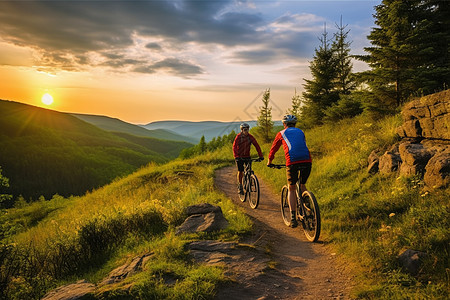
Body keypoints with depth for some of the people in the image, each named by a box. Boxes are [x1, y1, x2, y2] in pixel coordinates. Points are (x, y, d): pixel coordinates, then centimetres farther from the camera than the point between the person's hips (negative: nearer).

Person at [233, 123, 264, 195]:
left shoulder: (250, 137, -9)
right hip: (239, 156, -2)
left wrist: (261, 156, -21)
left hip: (247, 156, 2)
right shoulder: (238, 137, -14)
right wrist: (236, 156, -37)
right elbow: (234, 147, -23)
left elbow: (257, 146, -11)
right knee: (240, 171, -8)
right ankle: (239, 186, 9)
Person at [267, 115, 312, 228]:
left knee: (292, 189, 11)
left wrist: (269, 161, 44)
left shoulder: (282, 133, 19)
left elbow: (273, 148, 28)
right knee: (303, 186, 25)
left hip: (292, 162, -3)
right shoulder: (300, 132, 28)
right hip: (307, 161, 3)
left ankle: (293, 218, 3)